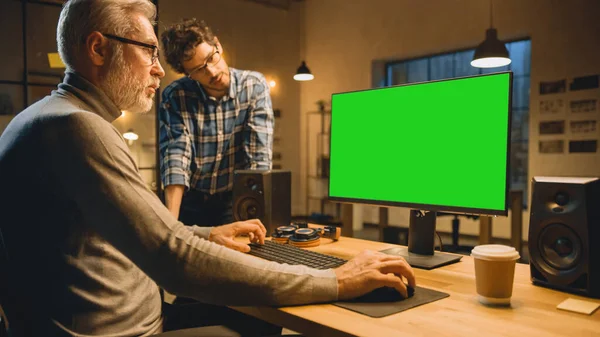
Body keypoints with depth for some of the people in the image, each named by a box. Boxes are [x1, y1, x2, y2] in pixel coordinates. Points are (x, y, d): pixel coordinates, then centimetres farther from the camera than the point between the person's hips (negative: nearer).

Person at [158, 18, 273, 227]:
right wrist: (170, 220, -29)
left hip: (235, 200, 0)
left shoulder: (254, 86, -9)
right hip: (190, 202, 1)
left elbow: (260, 156, -16)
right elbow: (176, 155, -18)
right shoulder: (174, 97, -8)